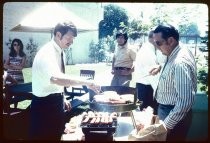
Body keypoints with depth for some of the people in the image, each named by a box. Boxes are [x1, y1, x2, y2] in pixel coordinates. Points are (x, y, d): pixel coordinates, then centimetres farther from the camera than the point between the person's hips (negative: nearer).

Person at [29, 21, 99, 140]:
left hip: (56, 102, 9)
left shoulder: (60, 52, 5)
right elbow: (56, 78, -43)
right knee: (45, 137, 2)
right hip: (45, 104, -9)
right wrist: (86, 82, -41)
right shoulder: (47, 53, -24)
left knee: (57, 135, 20)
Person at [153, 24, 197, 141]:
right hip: (167, 110, 9)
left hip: (175, 114, -9)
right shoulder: (176, 54, 1)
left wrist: (166, 125, -26)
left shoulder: (180, 63, -29)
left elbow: (185, 102, -32)